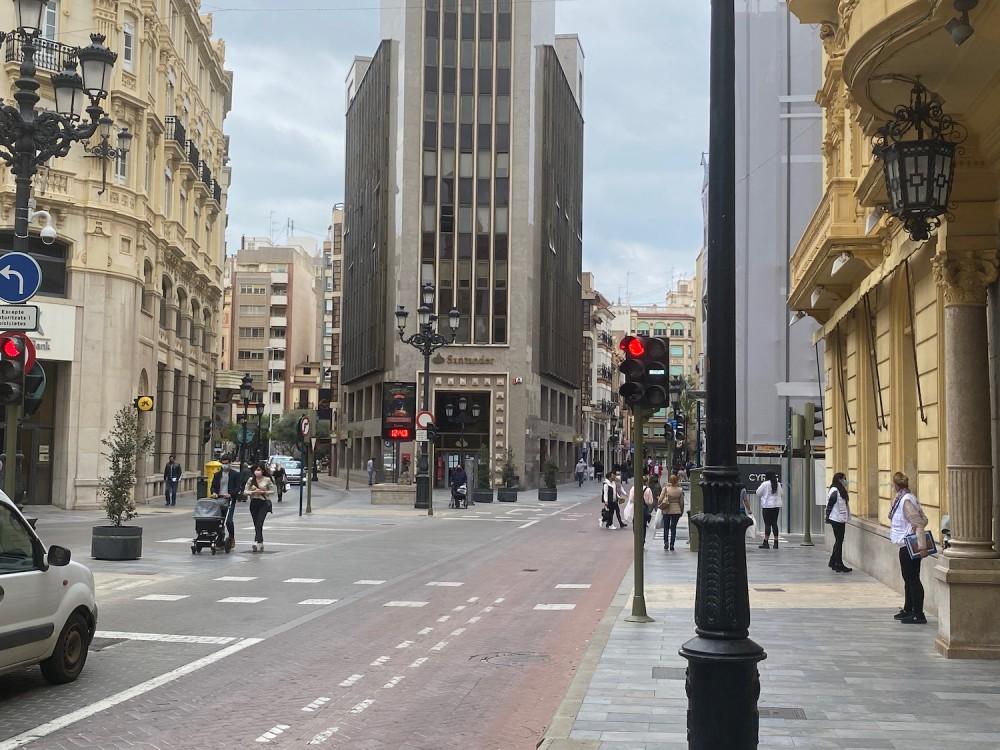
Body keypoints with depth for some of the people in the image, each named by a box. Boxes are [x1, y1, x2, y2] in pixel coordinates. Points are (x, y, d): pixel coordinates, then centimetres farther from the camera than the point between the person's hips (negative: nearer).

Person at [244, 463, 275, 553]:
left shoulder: (267, 480, -1)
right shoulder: (251, 480, 6)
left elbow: (272, 491, 5)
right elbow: (245, 491, 4)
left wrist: (264, 492, -12)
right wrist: (253, 492, -13)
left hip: (264, 503, -4)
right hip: (253, 503, 4)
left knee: (259, 523, -16)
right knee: (256, 524, 7)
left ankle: (257, 542, -26)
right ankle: (261, 543, 17)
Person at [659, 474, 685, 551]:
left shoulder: (665, 489, -9)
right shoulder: (680, 490, -5)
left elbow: (660, 500, -8)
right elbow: (681, 502, 1)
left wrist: (658, 497, 14)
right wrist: (682, 511, 13)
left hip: (666, 510, -1)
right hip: (676, 510, 1)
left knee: (666, 527, 13)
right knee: (673, 527, 7)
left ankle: (666, 542, -2)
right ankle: (671, 544, 4)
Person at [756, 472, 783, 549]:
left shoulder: (765, 484, -9)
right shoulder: (778, 484, 9)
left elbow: (758, 493, -2)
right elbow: (780, 494, 18)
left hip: (767, 506, -6)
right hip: (776, 505, 6)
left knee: (767, 524, -7)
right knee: (774, 523, 8)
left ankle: (766, 542, -9)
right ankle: (776, 543, 7)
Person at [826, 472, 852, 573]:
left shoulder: (840, 491, 14)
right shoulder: (835, 491, -17)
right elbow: (830, 505, -18)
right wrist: (828, 518, -16)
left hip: (840, 520, 10)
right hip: (837, 520, -10)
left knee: (838, 541, 16)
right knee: (839, 541, -4)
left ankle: (833, 562, 26)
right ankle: (839, 565, 2)